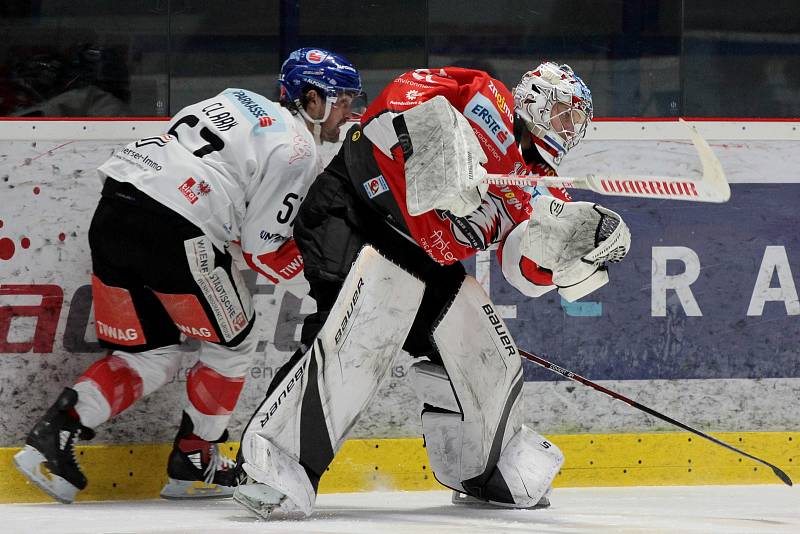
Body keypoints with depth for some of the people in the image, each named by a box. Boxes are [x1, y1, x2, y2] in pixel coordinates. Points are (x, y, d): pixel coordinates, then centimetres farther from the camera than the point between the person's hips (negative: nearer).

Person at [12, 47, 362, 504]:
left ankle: (56, 433, 2)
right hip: (175, 233, -8)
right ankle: (193, 464, 20)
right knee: (232, 342, 15)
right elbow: (263, 251, -3)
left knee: (151, 354, 17)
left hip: (113, 210, 8)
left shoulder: (238, 102, 25)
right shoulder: (297, 151, -1)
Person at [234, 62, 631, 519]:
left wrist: (574, 238, -16)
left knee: (488, 360, 10)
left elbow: (531, 271, 3)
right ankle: (277, 464, -31)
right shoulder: (487, 101, -5)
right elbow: (413, 89, -22)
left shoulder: (527, 189, 16)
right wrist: (431, 139, -38)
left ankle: (483, 471, 33)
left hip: (430, 261, 9)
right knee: (359, 339, -28)